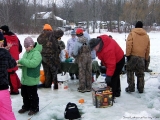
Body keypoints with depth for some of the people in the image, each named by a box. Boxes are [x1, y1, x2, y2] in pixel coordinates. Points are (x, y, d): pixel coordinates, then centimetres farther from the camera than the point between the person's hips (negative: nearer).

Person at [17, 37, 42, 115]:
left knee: (32, 95, 5)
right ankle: (26, 106, 36)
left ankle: (34, 108, 21)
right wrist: (20, 63, -6)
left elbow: (33, 63, -33)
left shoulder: (36, 53, -18)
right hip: (24, 78, 8)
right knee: (24, 94, 20)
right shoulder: (26, 52, 9)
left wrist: (21, 60, -29)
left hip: (32, 79, -8)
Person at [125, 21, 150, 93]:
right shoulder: (146, 36, 13)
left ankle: (131, 87, 3)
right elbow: (148, 48, 16)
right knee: (140, 74, 12)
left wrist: (128, 54, -9)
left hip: (133, 56, -3)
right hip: (142, 57, 4)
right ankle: (140, 89, 17)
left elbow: (129, 45, -11)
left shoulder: (132, 33, 1)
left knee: (130, 72, 7)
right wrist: (146, 58, 21)